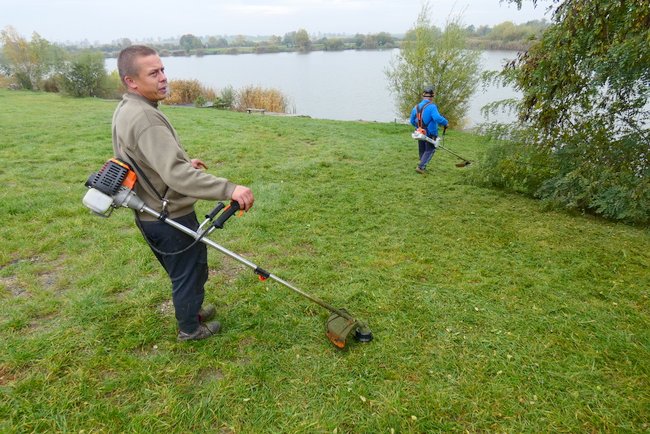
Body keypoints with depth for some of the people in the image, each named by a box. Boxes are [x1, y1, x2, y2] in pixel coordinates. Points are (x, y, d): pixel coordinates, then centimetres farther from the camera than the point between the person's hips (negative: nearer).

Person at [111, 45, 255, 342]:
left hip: (149, 214, 9)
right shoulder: (143, 117, -28)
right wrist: (229, 189, -44)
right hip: (171, 217, -9)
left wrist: (183, 161, 26)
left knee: (182, 271, 28)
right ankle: (190, 328, 34)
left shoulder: (125, 110, 6)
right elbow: (175, 175, -38)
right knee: (190, 271, 12)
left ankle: (190, 309, 50)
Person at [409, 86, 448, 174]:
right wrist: (446, 123, -13)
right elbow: (438, 118, -30)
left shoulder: (416, 107, 2)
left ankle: (423, 167, 28)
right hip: (431, 134, -6)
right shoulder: (431, 106, -18)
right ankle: (420, 167, -5)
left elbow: (412, 121, 10)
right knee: (430, 150, 7)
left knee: (422, 151, 18)